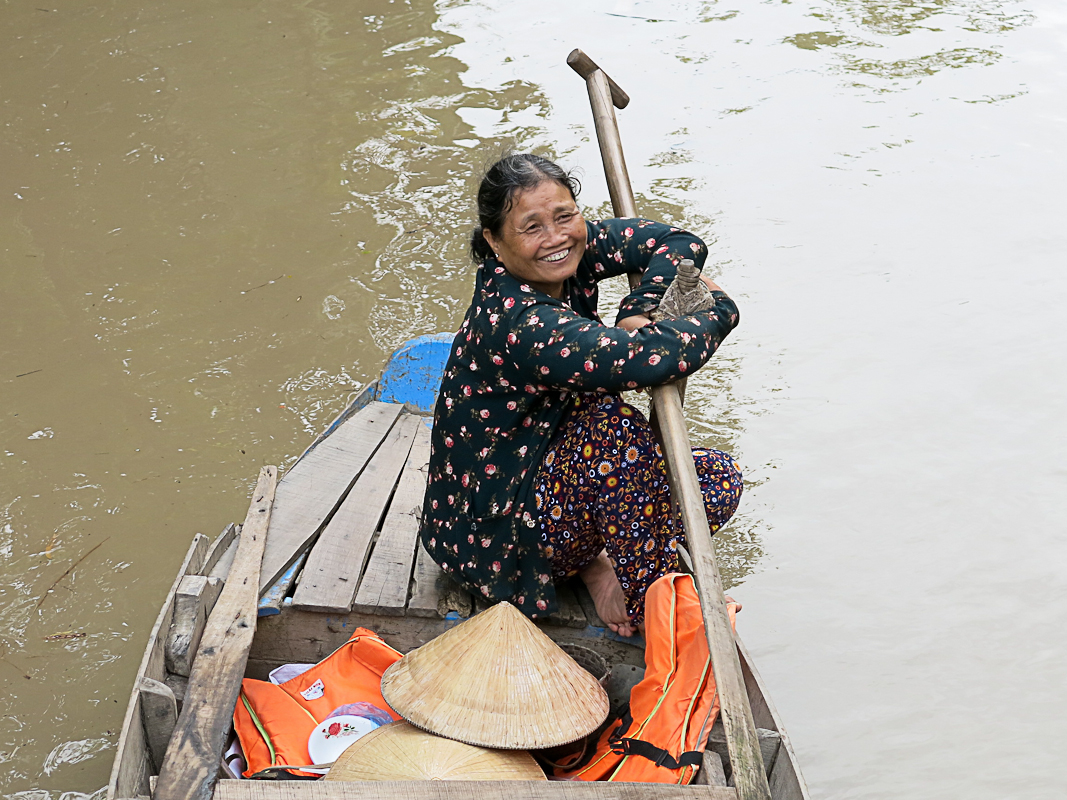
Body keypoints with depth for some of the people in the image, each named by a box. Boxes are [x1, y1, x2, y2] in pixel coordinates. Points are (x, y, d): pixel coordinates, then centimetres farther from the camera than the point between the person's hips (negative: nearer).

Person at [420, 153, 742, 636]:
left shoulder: (573, 250, -7)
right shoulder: (516, 322, -32)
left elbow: (681, 242, -1)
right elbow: (656, 359, -40)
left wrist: (638, 311, -19)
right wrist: (720, 310, -19)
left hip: (549, 476, 8)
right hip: (489, 533, -8)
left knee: (719, 482, -5)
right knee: (609, 425, -34)